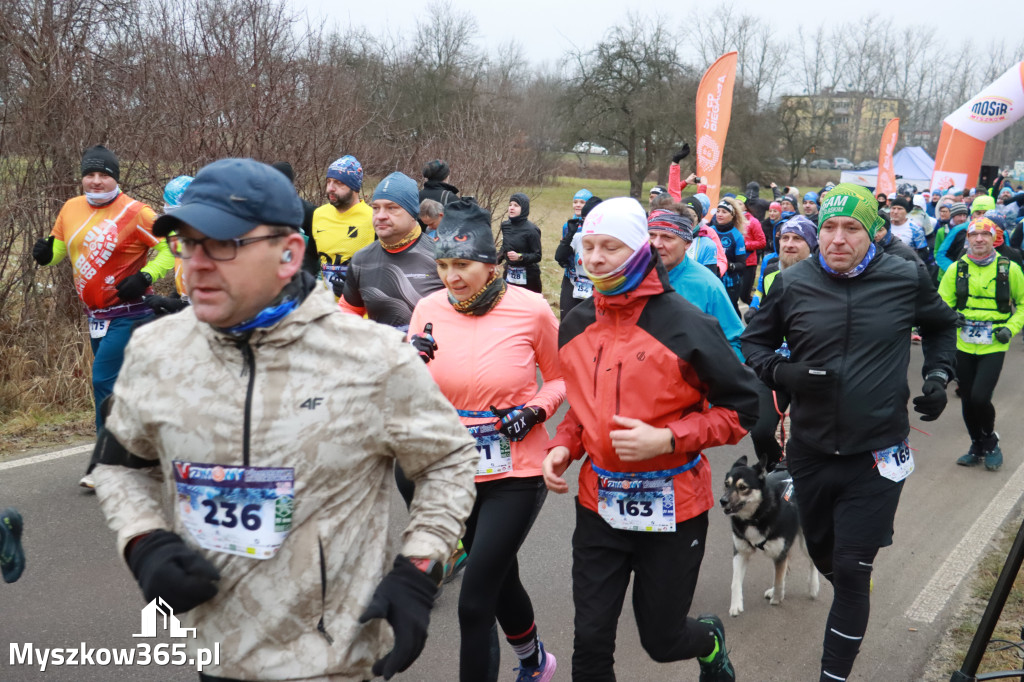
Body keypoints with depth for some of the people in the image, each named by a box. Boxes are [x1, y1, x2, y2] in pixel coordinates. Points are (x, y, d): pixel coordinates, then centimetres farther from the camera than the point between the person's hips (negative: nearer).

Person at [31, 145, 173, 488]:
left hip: (129, 314, -7)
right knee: (117, 384, 14)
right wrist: (47, 252, -5)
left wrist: (145, 276, -21)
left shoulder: (135, 213, -14)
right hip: (96, 315, 7)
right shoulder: (71, 209, 5)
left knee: (104, 381, -11)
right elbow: (59, 246, 18)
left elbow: (170, 248, -11)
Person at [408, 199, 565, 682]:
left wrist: (535, 411, -15)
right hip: (457, 469, 5)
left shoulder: (531, 309, -13)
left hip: (516, 474, -4)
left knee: (474, 602, -7)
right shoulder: (429, 309, -4)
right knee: (500, 579, 24)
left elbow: (559, 378, 3)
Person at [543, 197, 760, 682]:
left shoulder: (686, 324, -14)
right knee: (591, 642, 7)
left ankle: (709, 640, 49)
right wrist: (562, 447, -1)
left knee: (662, 641, 13)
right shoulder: (576, 326, 3)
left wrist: (666, 439, -21)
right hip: (599, 502, 4)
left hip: (671, 509, -4)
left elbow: (741, 408, -10)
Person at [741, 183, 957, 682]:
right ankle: (853, 599, 53)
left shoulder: (907, 279, -6)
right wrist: (781, 371, -15)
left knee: (852, 572, -1)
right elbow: (754, 341, 5)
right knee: (822, 553, 20)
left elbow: (941, 325, 15)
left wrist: (938, 374, 0)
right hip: (810, 450, 2)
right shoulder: (791, 284, -6)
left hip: (876, 455, -2)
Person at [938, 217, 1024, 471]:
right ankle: (977, 447, 32)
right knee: (967, 400, 11)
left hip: (993, 346, -3)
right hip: (963, 344, 3)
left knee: (980, 397, -14)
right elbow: (942, 304, 3)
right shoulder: (956, 269, 1)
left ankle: (990, 441, 14)